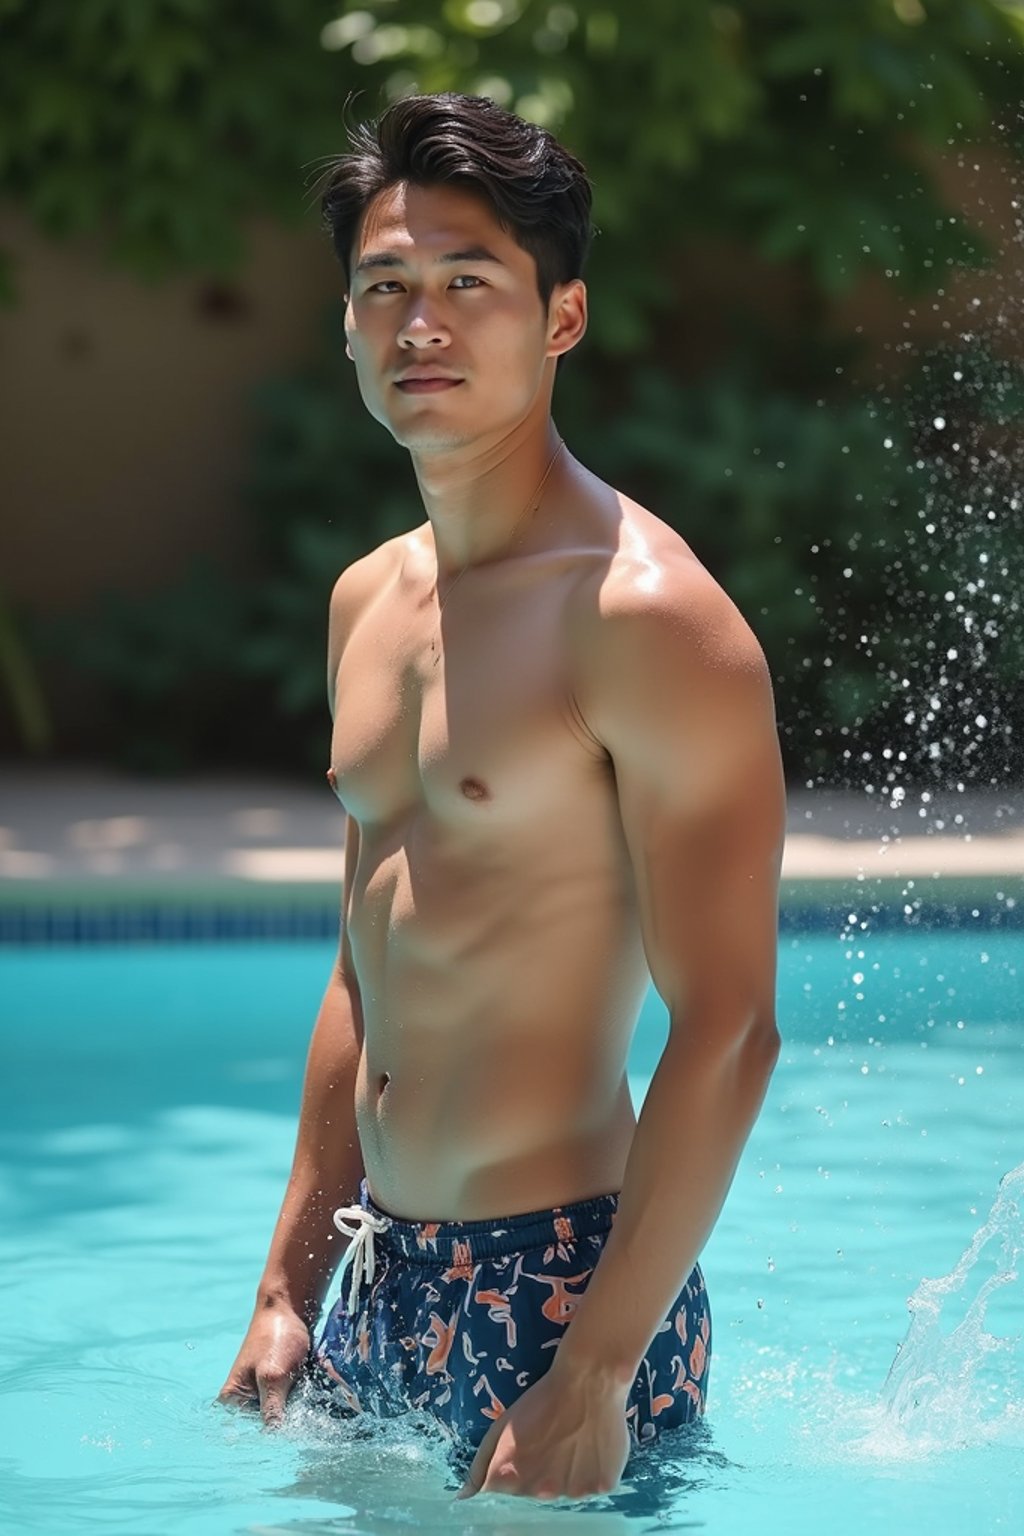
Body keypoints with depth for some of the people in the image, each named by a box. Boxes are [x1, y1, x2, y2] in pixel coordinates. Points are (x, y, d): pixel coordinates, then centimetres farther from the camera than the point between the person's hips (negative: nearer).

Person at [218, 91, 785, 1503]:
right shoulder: (367, 604, 10)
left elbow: (727, 1032, -19)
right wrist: (289, 1292, 16)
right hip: (386, 1283, 8)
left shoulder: (645, 616, -15)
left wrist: (595, 1379, -22)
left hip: (561, 1279, -7)